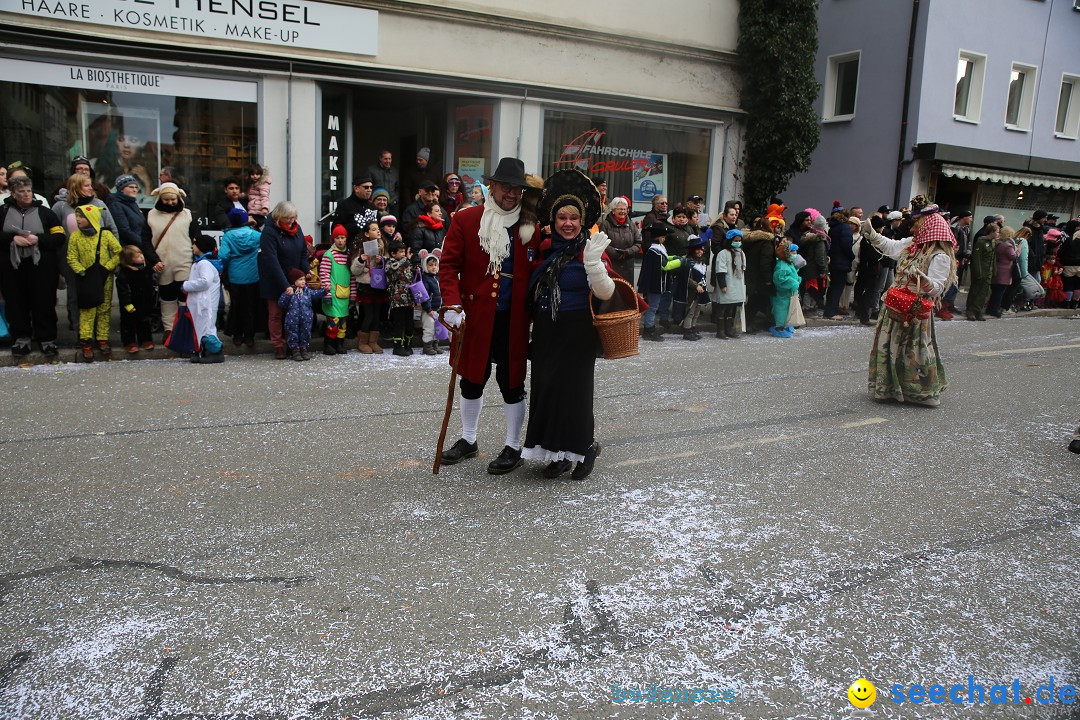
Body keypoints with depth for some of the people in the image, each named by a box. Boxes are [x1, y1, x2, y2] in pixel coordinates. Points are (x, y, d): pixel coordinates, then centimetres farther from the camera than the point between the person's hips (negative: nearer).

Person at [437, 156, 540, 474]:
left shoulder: (531, 228, 1)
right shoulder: (465, 220, 0)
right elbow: (448, 265, -2)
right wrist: (453, 304, -13)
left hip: (513, 320, -1)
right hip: (474, 316, 1)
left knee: (511, 382, 6)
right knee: (472, 379, 14)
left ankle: (513, 448, 20)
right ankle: (468, 440, 32)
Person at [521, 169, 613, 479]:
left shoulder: (588, 250, -8)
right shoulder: (547, 248, 8)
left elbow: (606, 294, -19)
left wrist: (593, 261, -30)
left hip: (576, 335, -6)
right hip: (545, 334, 6)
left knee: (572, 390, -3)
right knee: (546, 388, 7)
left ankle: (585, 447, 19)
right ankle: (558, 452, 20)